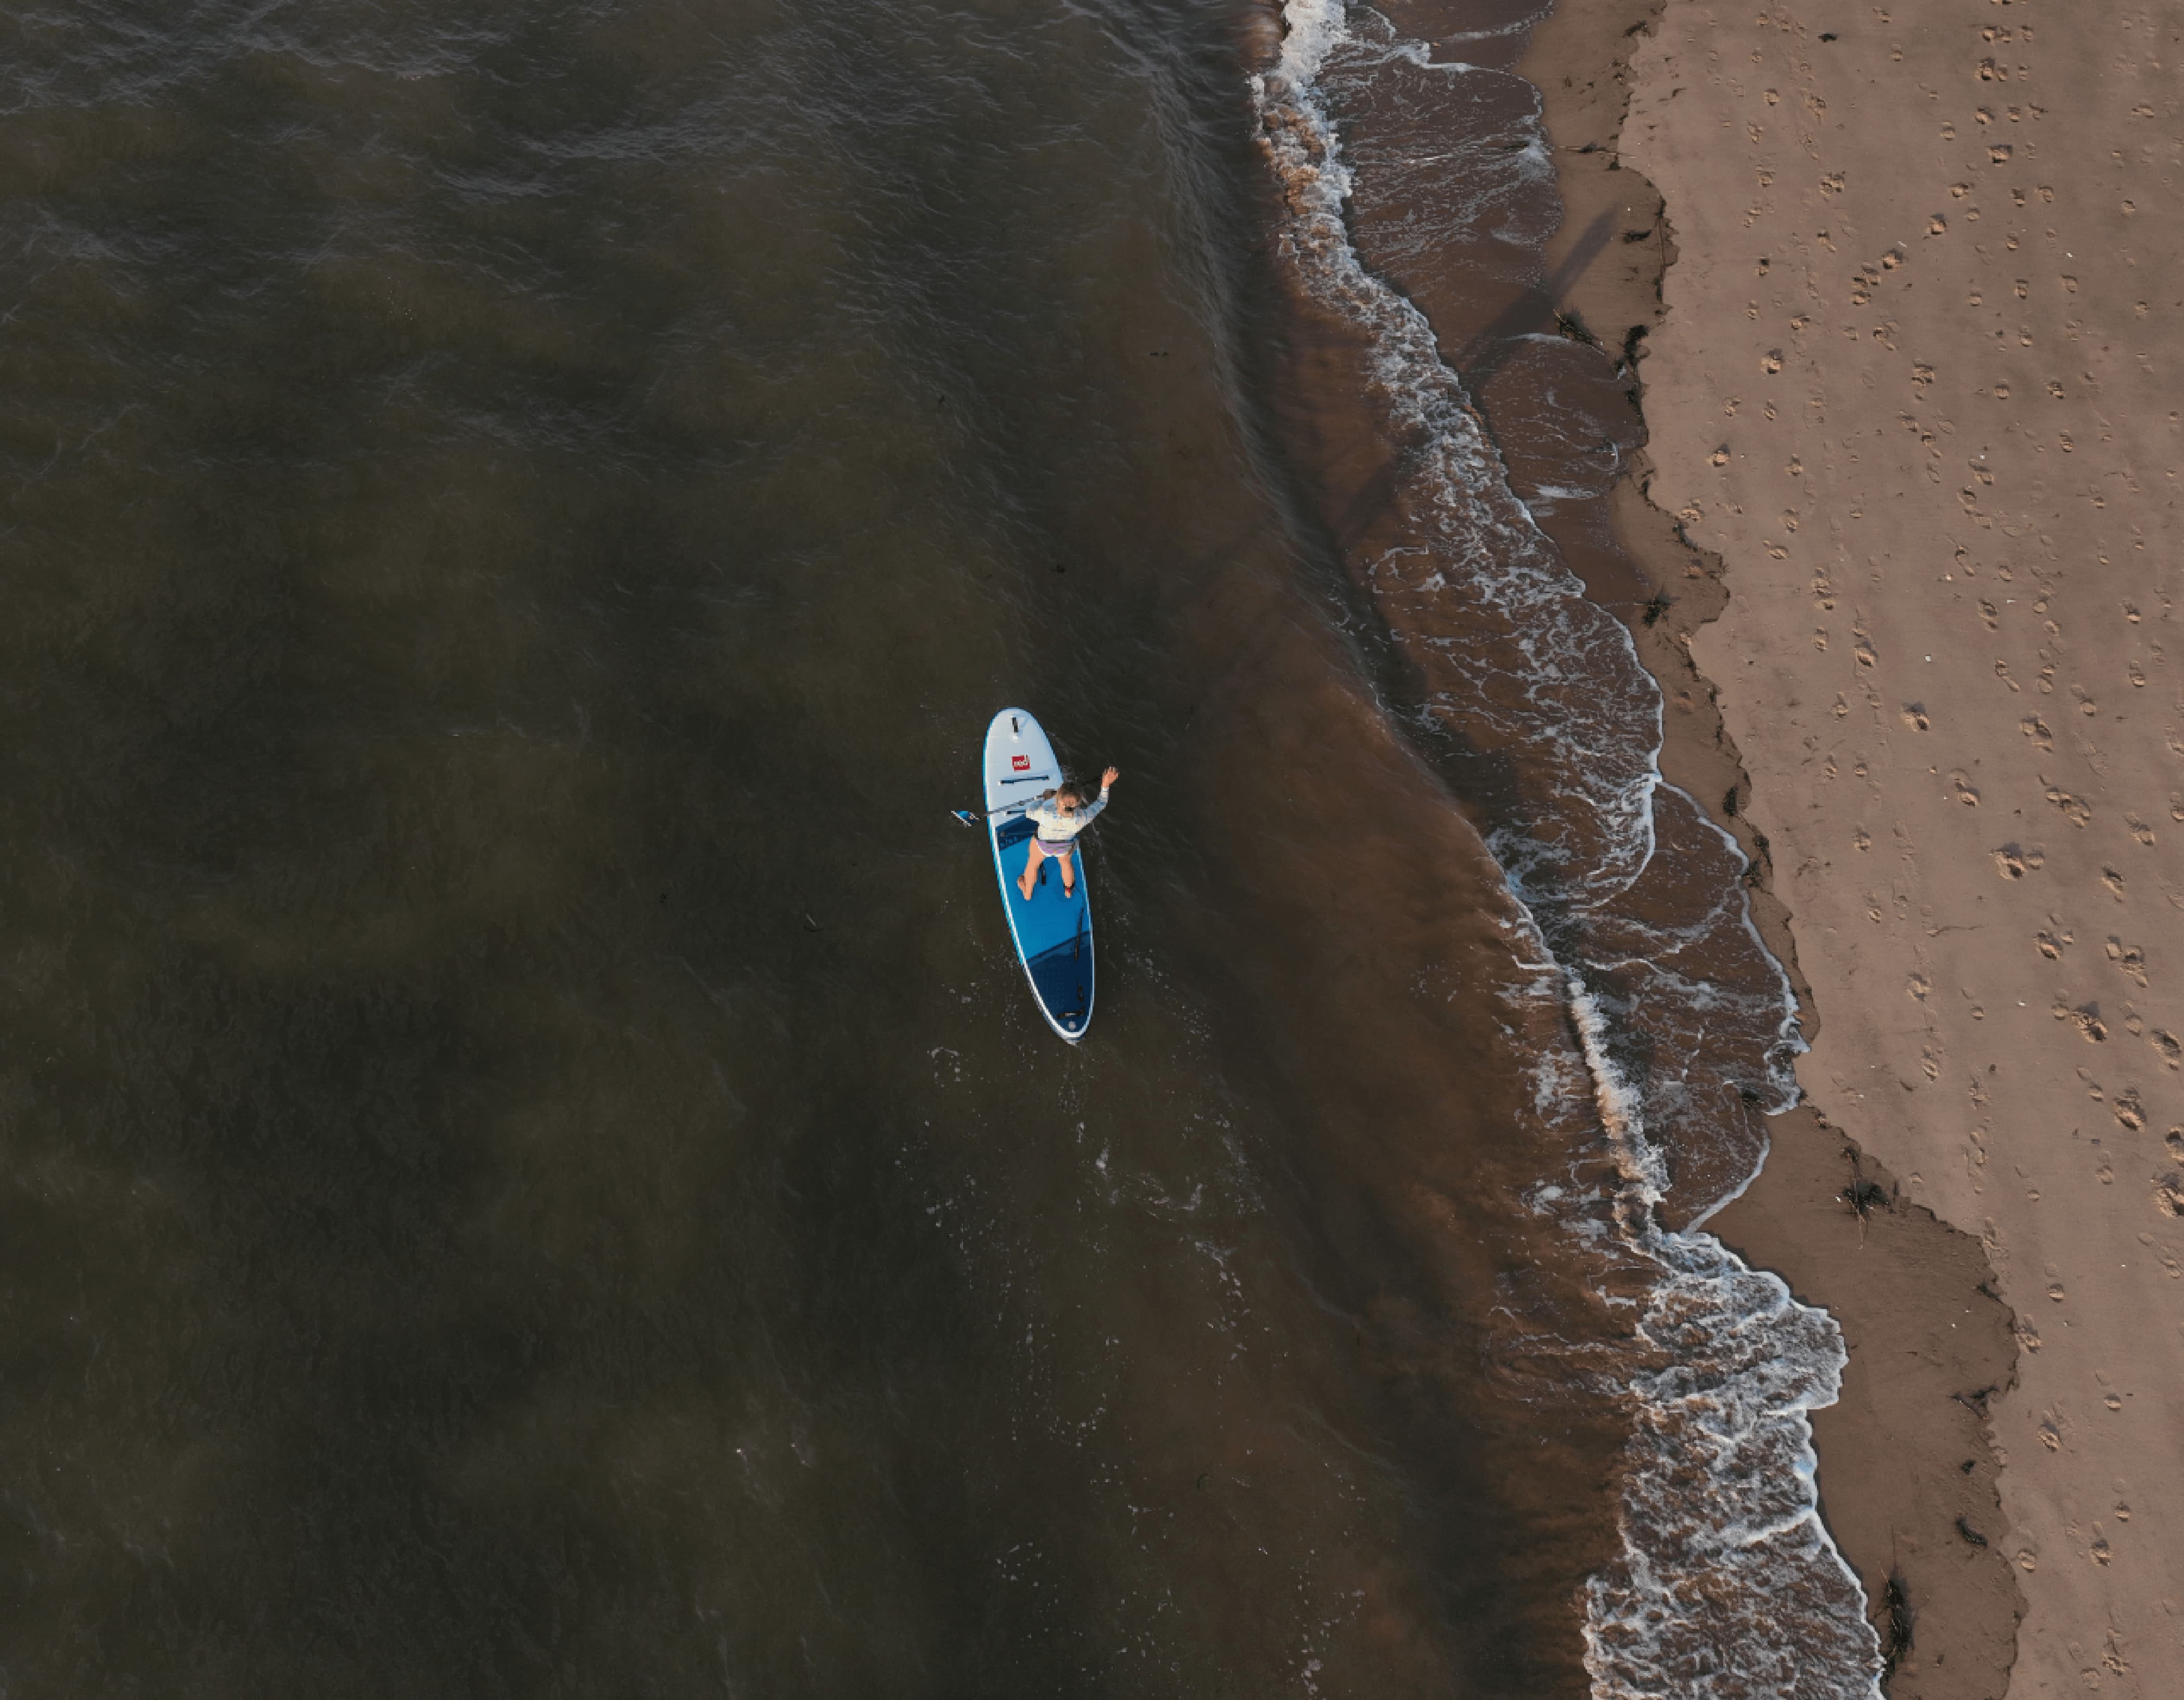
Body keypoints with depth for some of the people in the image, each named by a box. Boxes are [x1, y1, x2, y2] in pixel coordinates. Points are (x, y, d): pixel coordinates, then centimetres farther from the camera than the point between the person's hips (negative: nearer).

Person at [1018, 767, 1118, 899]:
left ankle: (1027, 893, 55)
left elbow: (1029, 813, -20)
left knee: (1033, 863, 30)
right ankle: (1068, 890, 60)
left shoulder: (1047, 815, -42)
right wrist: (1105, 785, -18)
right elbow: (1100, 804, -17)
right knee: (1066, 861, 35)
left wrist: (1043, 798, -7)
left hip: (1043, 844, -1)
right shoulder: (1082, 819, -36)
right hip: (1066, 846, 2)